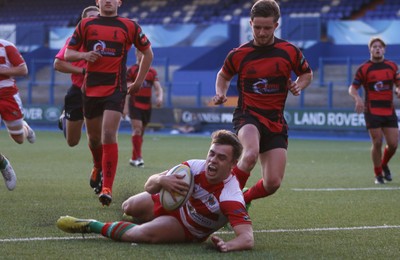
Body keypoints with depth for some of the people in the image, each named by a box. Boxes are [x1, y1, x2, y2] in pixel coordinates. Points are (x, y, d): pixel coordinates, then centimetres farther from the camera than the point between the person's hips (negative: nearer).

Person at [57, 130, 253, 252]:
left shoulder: (231, 197, -39)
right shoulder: (196, 166, -26)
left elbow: (248, 238, -46)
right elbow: (149, 186, -21)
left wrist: (227, 245, -68)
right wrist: (161, 180, -46)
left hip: (187, 231, -4)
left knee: (145, 234, -28)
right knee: (128, 207, 17)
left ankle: (92, 226, -8)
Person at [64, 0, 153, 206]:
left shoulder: (129, 26, 1)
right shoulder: (85, 25, 6)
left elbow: (147, 52, 12)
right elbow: (68, 54, 10)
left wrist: (138, 82, 9)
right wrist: (84, 55, -12)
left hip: (116, 89, -3)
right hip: (91, 88, 3)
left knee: (109, 134, -18)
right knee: (94, 137, 13)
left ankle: (107, 188, -20)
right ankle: (99, 167, 45)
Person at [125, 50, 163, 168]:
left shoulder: (152, 72, 12)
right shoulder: (131, 70, -2)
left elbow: (158, 87, 6)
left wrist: (159, 97, -16)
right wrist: (125, 106, -10)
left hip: (147, 105, 5)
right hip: (135, 104, -5)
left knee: (141, 131, 9)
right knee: (137, 128, -17)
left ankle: (134, 158, 18)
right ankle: (138, 157, -18)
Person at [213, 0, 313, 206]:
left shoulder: (290, 52, -1)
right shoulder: (238, 55, -3)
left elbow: (307, 73, 16)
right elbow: (223, 76, 17)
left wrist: (298, 86, -5)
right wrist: (221, 94, -4)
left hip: (275, 122, 3)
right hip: (247, 115, -2)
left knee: (273, 183, -5)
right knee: (251, 154, -37)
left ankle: (244, 199, 27)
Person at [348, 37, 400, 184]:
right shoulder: (364, 68, -1)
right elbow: (352, 88, 0)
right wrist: (358, 98, -21)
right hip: (372, 112, -3)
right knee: (377, 143, -7)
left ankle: (384, 165, 29)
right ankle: (378, 175, 9)